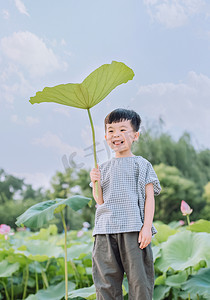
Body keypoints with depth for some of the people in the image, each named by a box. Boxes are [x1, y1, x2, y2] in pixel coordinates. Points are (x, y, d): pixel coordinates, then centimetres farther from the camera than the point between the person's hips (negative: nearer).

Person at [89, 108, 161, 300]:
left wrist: (147, 226, -8)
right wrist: (96, 183, -4)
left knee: (139, 278, -2)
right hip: (105, 231, 3)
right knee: (106, 282, 4)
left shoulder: (141, 164, 7)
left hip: (134, 229, -3)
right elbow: (100, 201, 15)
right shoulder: (103, 168, 17)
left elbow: (149, 196, 1)